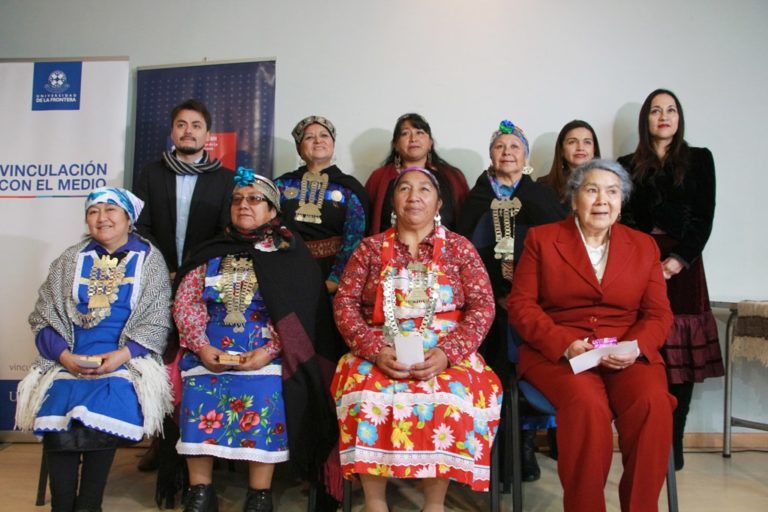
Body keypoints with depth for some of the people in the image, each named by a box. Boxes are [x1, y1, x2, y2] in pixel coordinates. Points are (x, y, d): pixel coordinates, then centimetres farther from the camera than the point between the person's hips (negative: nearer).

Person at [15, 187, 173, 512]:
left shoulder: (149, 259, 8)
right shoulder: (70, 260, 16)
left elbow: (155, 323, 0)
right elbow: (45, 316, 9)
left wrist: (120, 356, -15)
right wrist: (65, 355, -9)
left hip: (125, 360, -2)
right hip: (68, 361, 3)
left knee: (101, 417, -27)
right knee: (55, 416, -23)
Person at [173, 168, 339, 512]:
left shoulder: (289, 256, 5)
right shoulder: (210, 253, 15)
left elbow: (297, 314, -4)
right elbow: (185, 302, 7)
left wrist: (268, 351, -16)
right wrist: (201, 346, -8)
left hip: (265, 351, -3)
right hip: (210, 348, 3)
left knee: (263, 396, -25)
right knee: (198, 395, -19)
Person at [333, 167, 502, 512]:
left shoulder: (459, 247, 7)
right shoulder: (371, 247, 9)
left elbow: (483, 306, 0)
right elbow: (344, 303, 3)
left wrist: (447, 353, -17)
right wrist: (376, 350, -15)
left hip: (446, 352, 0)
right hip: (381, 351, 1)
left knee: (453, 394, -33)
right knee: (366, 390, -32)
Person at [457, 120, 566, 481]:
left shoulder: (543, 196, 13)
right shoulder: (477, 197, 13)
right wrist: (497, 293, -11)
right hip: (488, 299, 0)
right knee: (492, 369, -10)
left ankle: (526, 442, 1)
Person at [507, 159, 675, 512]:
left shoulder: (644, 246, 15)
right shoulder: (541, 239, 7)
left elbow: (659, 313, 10)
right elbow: (521, 305, 0)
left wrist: (635, 347, -13)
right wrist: (566, 344, -16)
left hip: (628, 356, 3)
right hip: (556, 353, -2)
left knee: (654, 403, -28)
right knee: (587, 404, -32)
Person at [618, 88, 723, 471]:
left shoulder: (699, 159, 11)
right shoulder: (628, 165, 13)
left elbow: (704, 218, 3)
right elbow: (623, 221, 7)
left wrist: (679, 259, -10)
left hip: (683, 263, 0)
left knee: (681, 356, -3)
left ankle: (673, 444, 5)